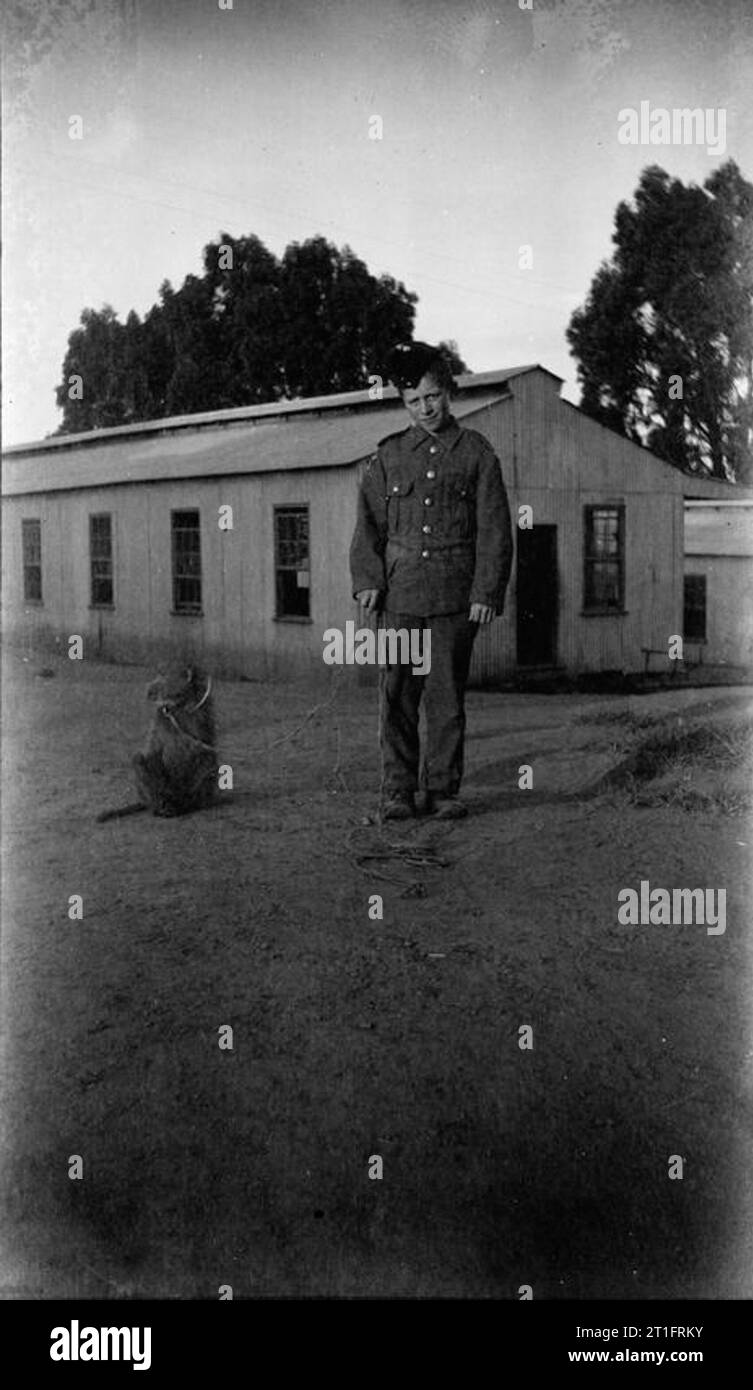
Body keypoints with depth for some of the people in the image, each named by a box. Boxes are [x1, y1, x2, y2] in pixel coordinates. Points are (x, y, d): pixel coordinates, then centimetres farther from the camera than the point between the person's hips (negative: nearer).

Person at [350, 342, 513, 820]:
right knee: (397, 695, 0)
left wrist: (486, 592, -6)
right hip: (400, 596, 1)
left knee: (447, 696, 3)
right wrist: (367, 579, -3)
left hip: (456, 597, -1)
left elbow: (495, 529, 2)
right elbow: (369, 523, 11)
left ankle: (443, 789, 13)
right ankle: (398, 790, 9)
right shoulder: (389, 455, 11)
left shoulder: (477, 452, 6)